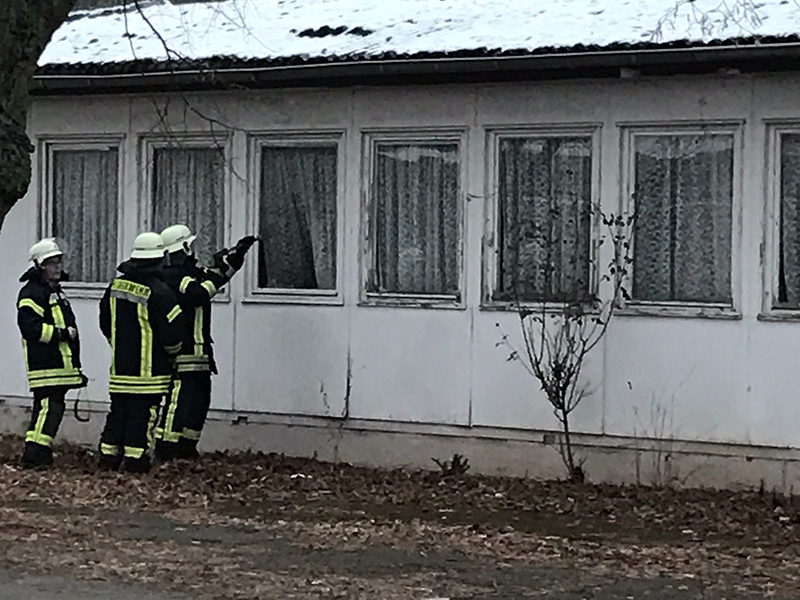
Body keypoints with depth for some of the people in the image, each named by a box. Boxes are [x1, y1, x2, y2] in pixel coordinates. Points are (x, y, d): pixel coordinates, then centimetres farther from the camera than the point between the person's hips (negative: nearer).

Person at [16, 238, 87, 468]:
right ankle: (34, 454, -15)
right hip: (45, 365, -10)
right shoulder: (31, 293, -10)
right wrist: (61, 333, -18)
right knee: (49, 406, -15)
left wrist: (76, 366, 29)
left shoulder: (56, 291, 23)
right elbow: (30, 327, -21)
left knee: (52, 407, 10)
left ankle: (41, 453, 15)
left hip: (61, 363, 10)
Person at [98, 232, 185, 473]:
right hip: (149, 368, -6)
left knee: (118, 410, 12)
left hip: (120, 365, 6)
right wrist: (172, 352, 6)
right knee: (143, 412, -1)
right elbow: (172, 327, -14)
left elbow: (105, 321, 17)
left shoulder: (116, 285, 6)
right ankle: (135, 457, -1)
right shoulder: (158, 292, -16)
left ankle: (109, 454, 14)